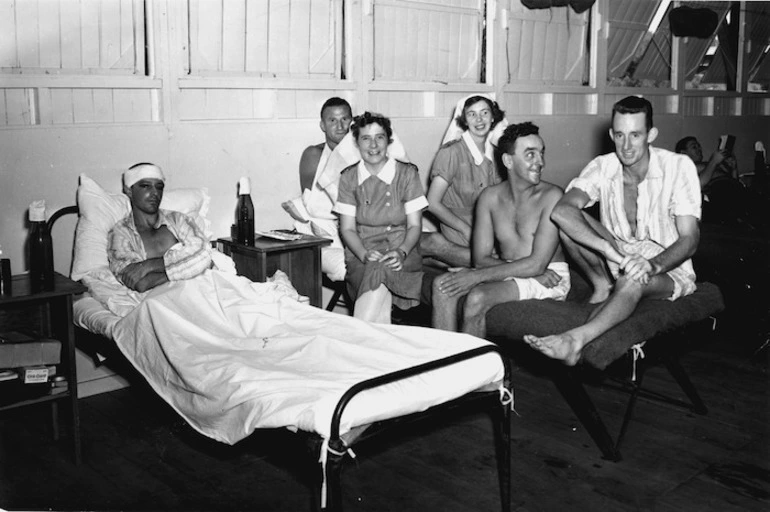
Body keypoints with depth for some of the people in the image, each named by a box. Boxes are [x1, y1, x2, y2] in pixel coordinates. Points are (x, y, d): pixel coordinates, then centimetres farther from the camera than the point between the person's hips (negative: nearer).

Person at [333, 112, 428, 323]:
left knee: (380, 273, -36)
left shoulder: (407, 174, 5)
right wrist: (365, 255, -15)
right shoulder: (348, 178, 8)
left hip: (401, 256, -1)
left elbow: (415, 225, 3)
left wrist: (401, 252, -17)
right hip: (361, 256, 1)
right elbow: (347, 229, 5)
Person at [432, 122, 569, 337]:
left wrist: (477, 276, -20)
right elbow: (481, 259, -3)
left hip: (549, 280, -5)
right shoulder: (490, 197, 2)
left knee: (477, 297, -28)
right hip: (506, 273, 5)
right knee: (443, 285, -15)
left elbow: (537, 264, -18)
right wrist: (536, 274, -18)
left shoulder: (551, 196, -13)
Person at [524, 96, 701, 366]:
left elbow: (689, 239, -18)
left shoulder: (678, 166, -14)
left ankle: (575, 338, -59)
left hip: (669, 268, -3)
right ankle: (602, 285, -9)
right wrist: (611, 251, -42)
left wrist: (654, 264, -39)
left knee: (633, 281, -41)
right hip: (618, 261, 3)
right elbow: (560, 211, -28)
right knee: (569, 221, -20)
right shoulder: (602, 167, -9)